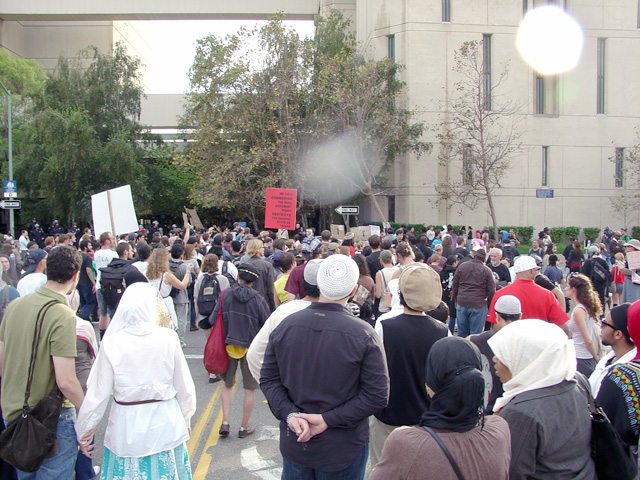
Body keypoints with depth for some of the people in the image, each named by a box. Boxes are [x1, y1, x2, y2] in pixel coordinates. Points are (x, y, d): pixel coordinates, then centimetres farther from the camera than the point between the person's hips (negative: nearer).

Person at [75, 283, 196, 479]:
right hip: (165, 425, 1)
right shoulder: (168, 338, -11)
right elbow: (185, 387, -3)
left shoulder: (112, 343, -14)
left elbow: (98, 394, -7)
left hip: (127, 429, 0)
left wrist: (85, 430, 9)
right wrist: (185, 419, 15)